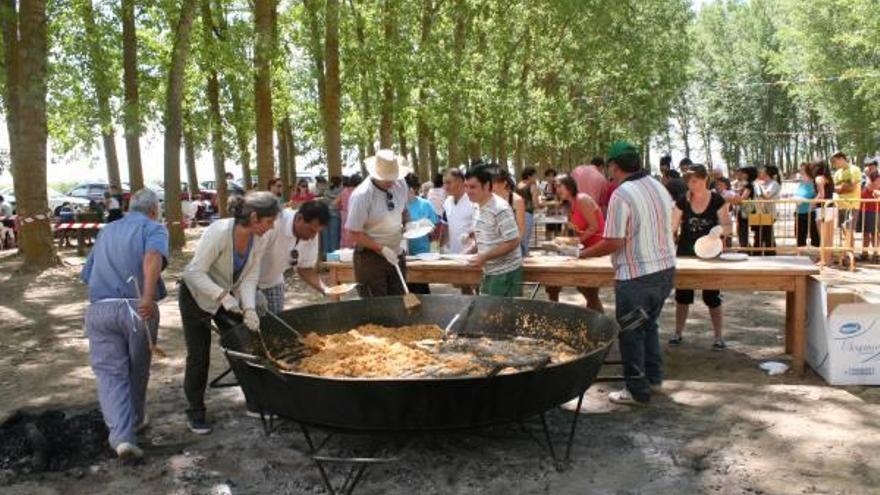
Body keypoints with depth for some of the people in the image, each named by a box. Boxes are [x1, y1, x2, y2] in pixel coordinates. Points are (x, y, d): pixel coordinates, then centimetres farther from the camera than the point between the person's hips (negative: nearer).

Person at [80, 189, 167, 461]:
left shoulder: (106, 231, 24)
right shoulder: (153, 228, 5)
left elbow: (88, 274, 28)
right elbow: (153, 257, -19)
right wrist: (149, 297, -28)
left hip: (99, 308, 3)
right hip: (137, 308, -3)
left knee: (110, 372, 2)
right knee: (137, 370, 16)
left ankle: (122, 435, -12)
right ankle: (136, 422, 33)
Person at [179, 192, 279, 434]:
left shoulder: (260, 238, -16)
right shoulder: (219, 232, -34)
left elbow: (250, 277, -13)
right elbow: (194, 272, -32)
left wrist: (249, 307, -28)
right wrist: (222, 295, -43)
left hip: (230, 296, 5)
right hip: (197, 296, -5)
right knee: (199, 357, -1)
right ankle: (195, 412, 16)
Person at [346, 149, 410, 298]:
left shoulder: (401, 185, -4)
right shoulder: (361, 195, -21)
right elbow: (355, 233, -16)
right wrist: (382, 249, -22)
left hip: (396, 255, 6)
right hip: (371, 256, -5)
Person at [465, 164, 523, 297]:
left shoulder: (500, 209, -20)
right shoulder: (479, 207, 7)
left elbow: (512, 242, -22)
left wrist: (484, 257, -23)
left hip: (505, 272, -9)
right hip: (489, 271, 9)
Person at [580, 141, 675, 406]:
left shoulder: (621, 195, -18)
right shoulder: (659, 187, 7)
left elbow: (614, 242, -20)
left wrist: (584, 253, -7)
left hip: (637, 275, -8)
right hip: (665, 267, 8)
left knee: (631, 333, 6)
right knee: (649, 325, 23)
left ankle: (637, 390, 15)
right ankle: (653, 376, 34)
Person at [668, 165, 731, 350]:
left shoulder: (717, 201, -7)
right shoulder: (682, 201, -2)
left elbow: (727, 226, -3)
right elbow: (672, 226, -5)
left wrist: (720, 230, -26)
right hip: (685, 254, 2)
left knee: (711, 296, 2)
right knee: (682, 294, 9)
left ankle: (718, 336, 15)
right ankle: (678, 333, 23)